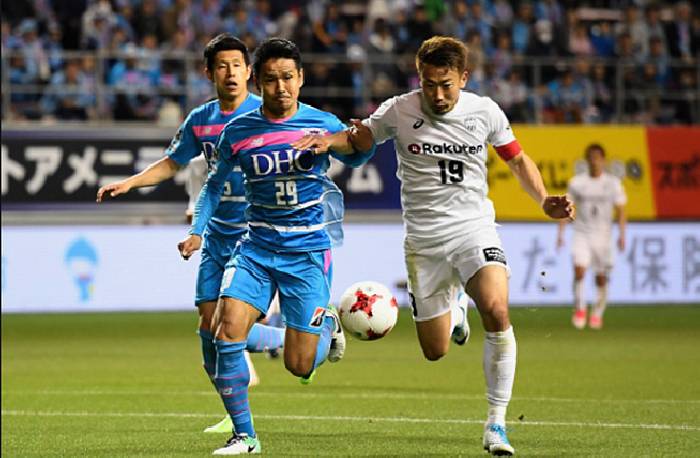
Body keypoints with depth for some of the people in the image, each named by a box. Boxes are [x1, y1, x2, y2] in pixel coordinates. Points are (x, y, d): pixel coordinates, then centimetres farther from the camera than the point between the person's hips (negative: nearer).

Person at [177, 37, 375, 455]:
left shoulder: (322, 123, -4)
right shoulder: (238, 132, 1)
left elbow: (354, 158, 13)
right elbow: (215, 184, 15)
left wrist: (364, 140, -11)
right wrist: (197, 231, 2)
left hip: (308, 250, -2)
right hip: (257, 247, 2)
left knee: (299, 366, -4)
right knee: (228, 328, -20)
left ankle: (328, 324, 34)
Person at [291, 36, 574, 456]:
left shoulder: (485, 112, -2)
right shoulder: (399, 111, -5)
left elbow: (518, 158, 12)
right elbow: (363, 136, 13)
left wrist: (544, 201, -2)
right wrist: (330, 140, -8)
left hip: (474, 227, -1)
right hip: (424, 239, 1)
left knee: (496, 311, -29)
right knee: (435, 351, 4)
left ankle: (497, 422, -18)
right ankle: (453, 307, 43)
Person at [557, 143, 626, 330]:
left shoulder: (613, 183, 1)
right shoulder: (576, 182, 3)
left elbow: (620, 211, 3)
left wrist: (622, 234, -8)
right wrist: (561, 233, 1)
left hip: (603, 235, 0)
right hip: (581, 234, 0)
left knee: (601, 278, 3)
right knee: (579, 270, -18)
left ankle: (597, 314, 21)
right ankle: (580, 309, -3)